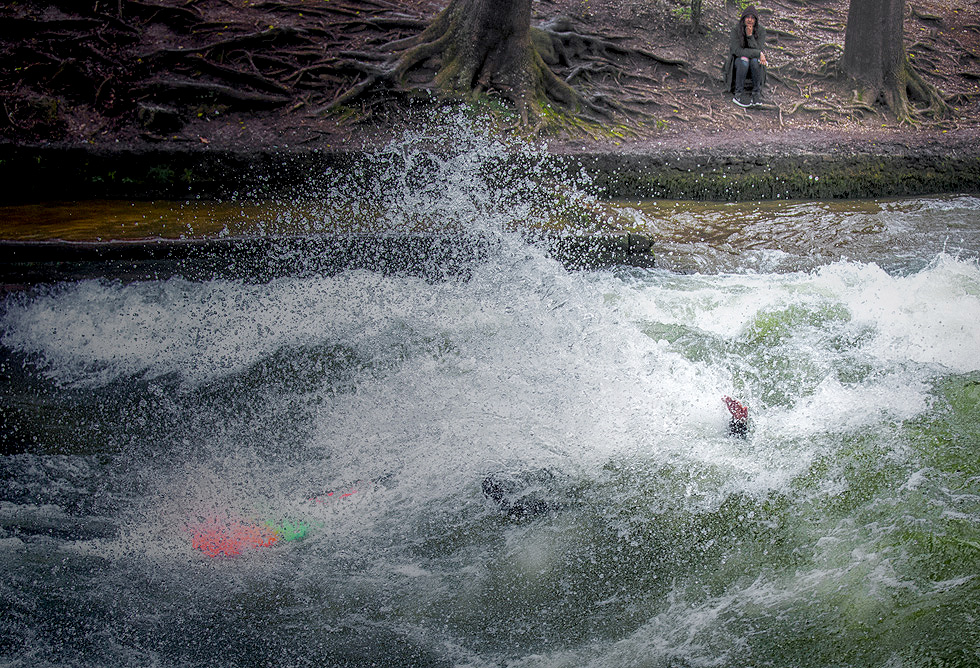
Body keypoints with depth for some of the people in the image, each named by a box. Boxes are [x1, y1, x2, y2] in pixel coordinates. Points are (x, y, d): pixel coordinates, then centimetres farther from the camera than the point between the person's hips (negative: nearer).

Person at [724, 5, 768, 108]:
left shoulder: (761, 31, -11)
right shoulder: (736, 31, -16)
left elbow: (758, 49, -21)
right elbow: (737, 51, -26)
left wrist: (750, 36, -33)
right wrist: (758, 53, -31)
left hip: (756, 60, 1)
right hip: (738, 60, -1)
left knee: (755, 60, -33)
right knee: (744, 60, -34)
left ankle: (756, 92, -23)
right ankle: (739, 93, -28)